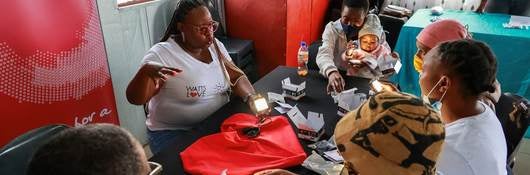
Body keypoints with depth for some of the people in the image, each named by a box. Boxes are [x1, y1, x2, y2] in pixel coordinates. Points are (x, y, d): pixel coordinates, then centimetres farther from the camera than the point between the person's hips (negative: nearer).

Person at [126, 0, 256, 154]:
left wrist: (251, 97, -17)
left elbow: (236, 76, 4)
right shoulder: (161, 54, -14)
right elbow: (135, 99, -19)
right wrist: (146, 71, -40)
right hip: (174, 133, -5)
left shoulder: (215, 45, 3)